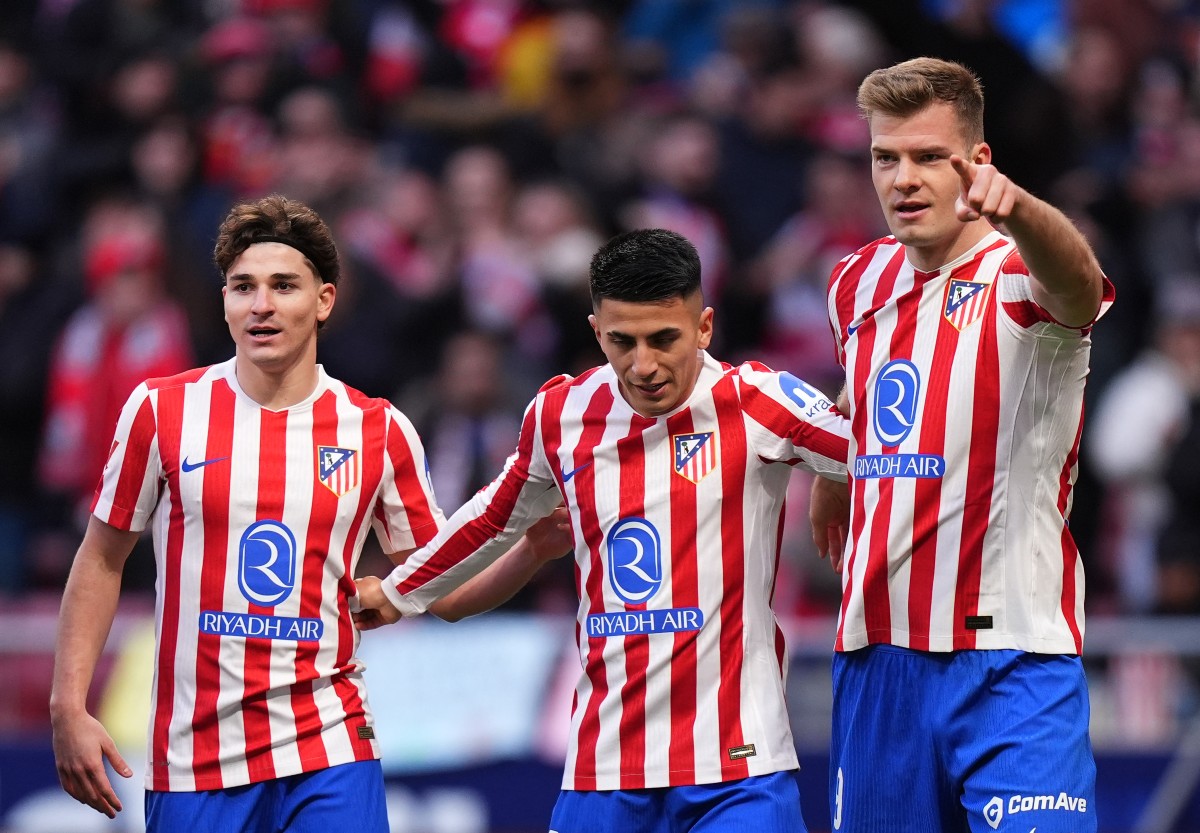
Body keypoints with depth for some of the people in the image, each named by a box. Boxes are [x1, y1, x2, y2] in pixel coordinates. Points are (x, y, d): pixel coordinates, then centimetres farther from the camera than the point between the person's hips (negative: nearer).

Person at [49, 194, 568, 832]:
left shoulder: (378, 431, 3)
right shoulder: (160, 410, 1)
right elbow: (101, 560, 8)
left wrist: (533, 551, -10)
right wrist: (69, 707, 1)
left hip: (330, 753, 0)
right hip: (193, 753, 0)